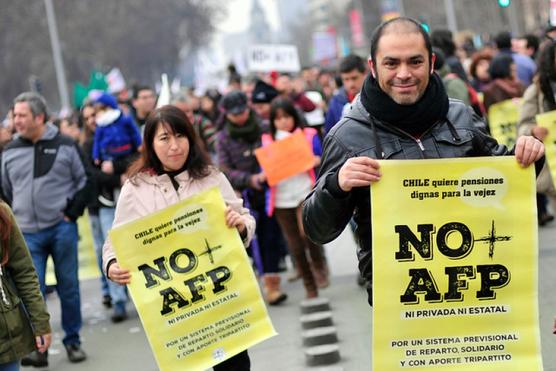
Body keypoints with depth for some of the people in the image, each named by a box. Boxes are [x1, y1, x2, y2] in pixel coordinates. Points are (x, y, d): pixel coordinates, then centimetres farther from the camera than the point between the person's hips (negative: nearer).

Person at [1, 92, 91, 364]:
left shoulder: (65, 146, 0)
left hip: (62, 229, -1)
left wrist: (71, 213, -3)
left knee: (68, 286, 6)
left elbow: (85, 182, 5)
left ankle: (73, 341, 18)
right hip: (28, 234, 1)